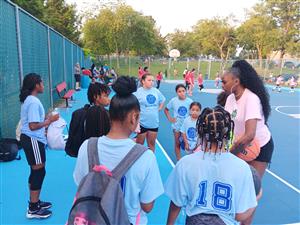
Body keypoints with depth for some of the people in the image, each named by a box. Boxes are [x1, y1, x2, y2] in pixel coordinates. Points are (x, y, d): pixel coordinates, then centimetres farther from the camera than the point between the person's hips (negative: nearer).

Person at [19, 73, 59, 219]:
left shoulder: (28, 100, 11)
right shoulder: (34, 102, -20)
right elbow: (33, 126, -25)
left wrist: (45, 118, 13)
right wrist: (50, 120, -16)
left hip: (30, 139, 10)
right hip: (33, 140, -10)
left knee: (36, 172, 18)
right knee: (39, 172, -2)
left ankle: (35, 202, 31)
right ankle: (33, 209, 8)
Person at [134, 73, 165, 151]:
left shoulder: (156, 91, 2)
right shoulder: (138, 92, -12)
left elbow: (162, 100, 19)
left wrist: (159, 108, 7)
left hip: (154, 123, 4)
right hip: (142, 123, -4)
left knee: (152, 143, 18)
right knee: (139, 144, 9)